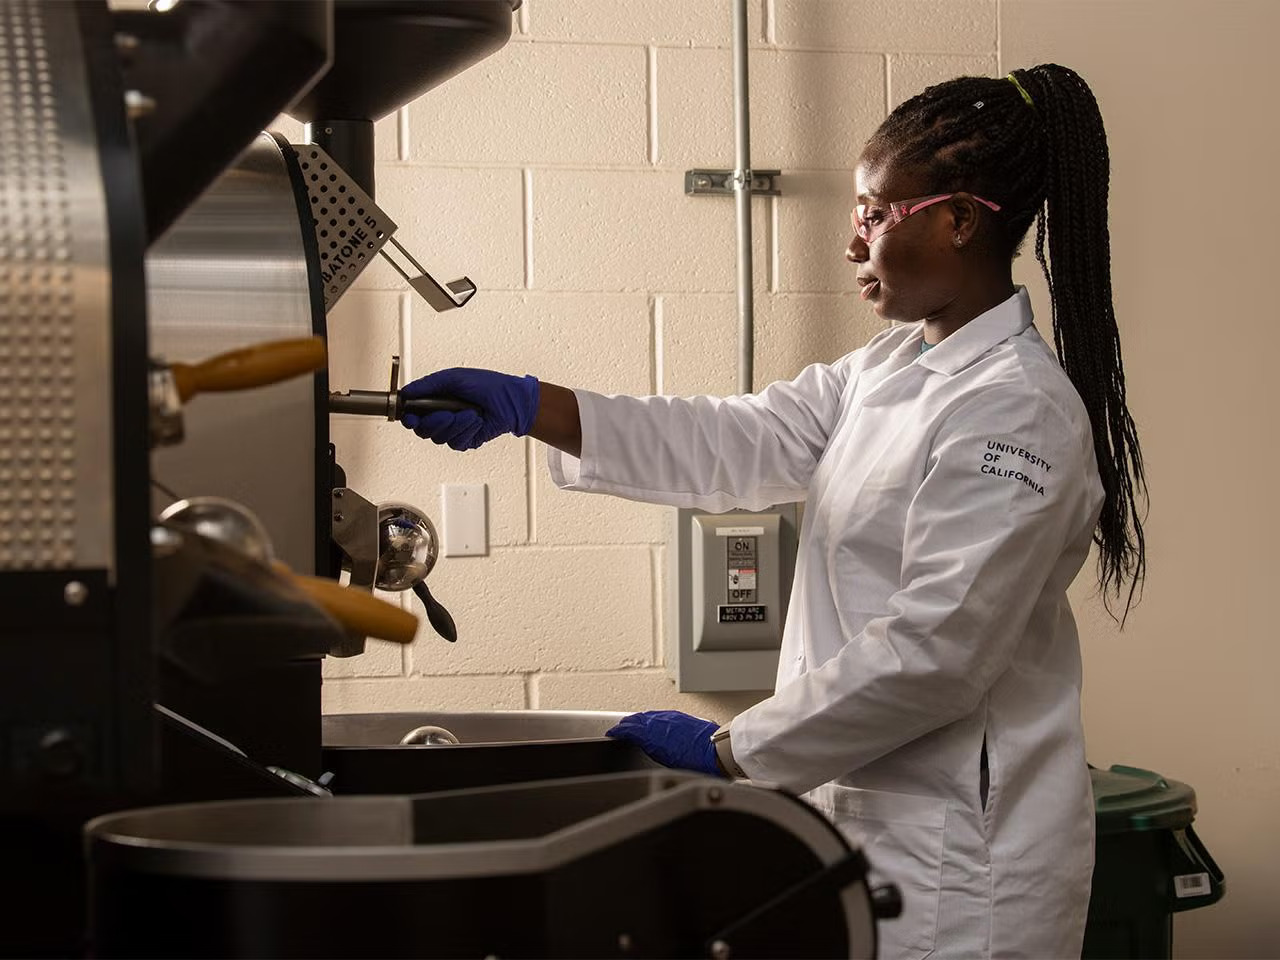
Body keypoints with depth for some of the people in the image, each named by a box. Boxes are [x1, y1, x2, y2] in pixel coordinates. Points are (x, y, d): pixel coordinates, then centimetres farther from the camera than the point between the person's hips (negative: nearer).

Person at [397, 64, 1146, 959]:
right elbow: (740, 440, 6)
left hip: (955, 860, -8)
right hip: (869, 815, 8)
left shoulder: (1015, 412, -19)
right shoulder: (890, 369, 11)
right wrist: (525, 406, -3)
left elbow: (932, 650, -23)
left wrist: (726, 747, -17)